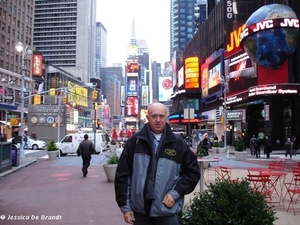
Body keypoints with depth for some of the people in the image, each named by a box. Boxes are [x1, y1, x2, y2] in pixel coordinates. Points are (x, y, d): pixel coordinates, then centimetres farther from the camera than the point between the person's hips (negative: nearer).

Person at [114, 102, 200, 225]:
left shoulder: (178, 143, 0)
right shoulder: (135, 141, -1)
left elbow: (192, 171, 4)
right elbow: (123, 174, 0)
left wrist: (175, 193, -7)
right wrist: (125, 206, -1)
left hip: (167, 211, 0)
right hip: (140, 210, 1)